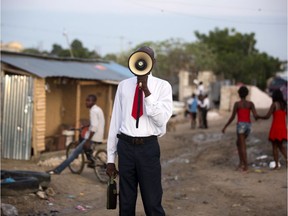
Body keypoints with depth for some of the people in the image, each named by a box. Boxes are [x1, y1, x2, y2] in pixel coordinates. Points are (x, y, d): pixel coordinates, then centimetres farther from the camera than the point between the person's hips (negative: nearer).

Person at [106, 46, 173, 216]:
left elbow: (161, 119, -12)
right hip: (126, 146, 3)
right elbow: (115, 120, 8)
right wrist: (111, 157, 8)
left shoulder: (162, 86, 0)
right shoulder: (124, 85, 8)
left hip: (148, 147, -2)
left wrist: (146, 91, -20)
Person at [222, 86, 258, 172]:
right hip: (248, 125, 5)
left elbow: (232, 117, -6)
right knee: (238, 143, 22)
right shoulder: (251, 103, 4)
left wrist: (225, 127, 3)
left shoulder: (237, 103, -6)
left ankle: (246, 166, -5)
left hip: (241, 125, -5)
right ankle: (241, 162, 12)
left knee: (243, 146, -1)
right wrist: (256, 117, 22)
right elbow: (255, 116, -5)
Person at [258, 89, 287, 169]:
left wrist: (258, 117, 4)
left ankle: (276, 165, 1)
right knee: (280, 145, 18)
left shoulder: (274, 104, -8)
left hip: (275, 127, -5)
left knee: (274, 146, 4)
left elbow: (267, 116, -11)